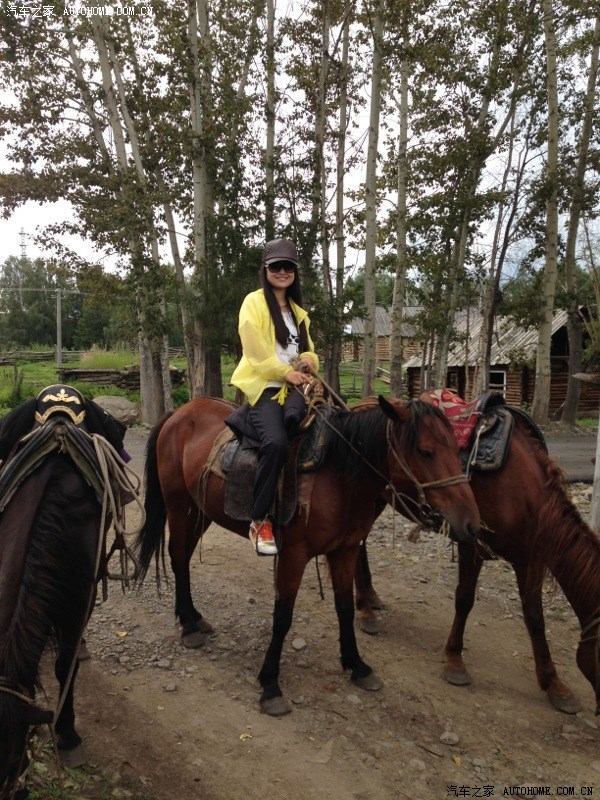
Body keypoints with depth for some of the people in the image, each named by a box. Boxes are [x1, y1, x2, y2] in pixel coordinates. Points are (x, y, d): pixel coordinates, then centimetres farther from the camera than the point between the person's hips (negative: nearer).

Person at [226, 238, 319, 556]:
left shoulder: (298, 310, 23)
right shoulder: (254, 302, 3)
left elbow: (307, 349, 25)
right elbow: (255, 350, -8)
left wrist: (307, 359, 1)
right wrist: (285, 372, -14)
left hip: (293, 385, 5)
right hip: (264, 386, -5)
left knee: (297, 417, -35)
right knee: (276, 441, -30)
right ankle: (260, 519, -19)